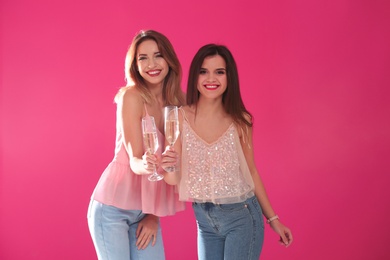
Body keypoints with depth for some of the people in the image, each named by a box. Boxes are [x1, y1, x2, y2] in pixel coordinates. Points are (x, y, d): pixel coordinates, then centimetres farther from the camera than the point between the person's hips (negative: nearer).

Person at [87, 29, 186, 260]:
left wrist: (154, 214, 0)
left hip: (147, 209, 5)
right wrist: (145, 166, -41)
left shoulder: (179, 101, 1)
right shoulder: (131, 96, -13)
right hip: (113, 207, -5)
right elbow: (134, 159, -18)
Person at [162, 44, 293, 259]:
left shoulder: (240, 121, -6)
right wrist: (169, 166, -28)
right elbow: (173, 179, -5)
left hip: (242, 216, -1)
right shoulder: (180, 117, -7)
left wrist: (272, 218, 7)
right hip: (204, 220, 2)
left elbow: (251, 171, 4)